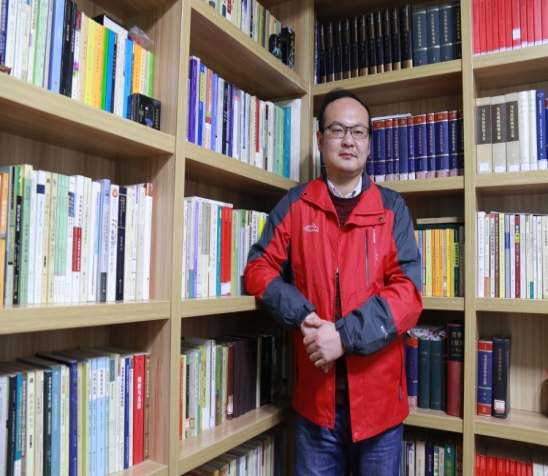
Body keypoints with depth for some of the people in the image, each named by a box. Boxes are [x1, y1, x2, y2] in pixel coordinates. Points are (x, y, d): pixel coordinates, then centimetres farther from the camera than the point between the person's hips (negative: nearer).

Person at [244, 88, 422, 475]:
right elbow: (258, 269, 0)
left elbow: (408, 292, -8)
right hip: (314, 394, 1)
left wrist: (345, 335, -19)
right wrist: (303, 317, -15)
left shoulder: (392, 208, 0)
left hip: (378, 393, 0)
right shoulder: (294, 205, 3)